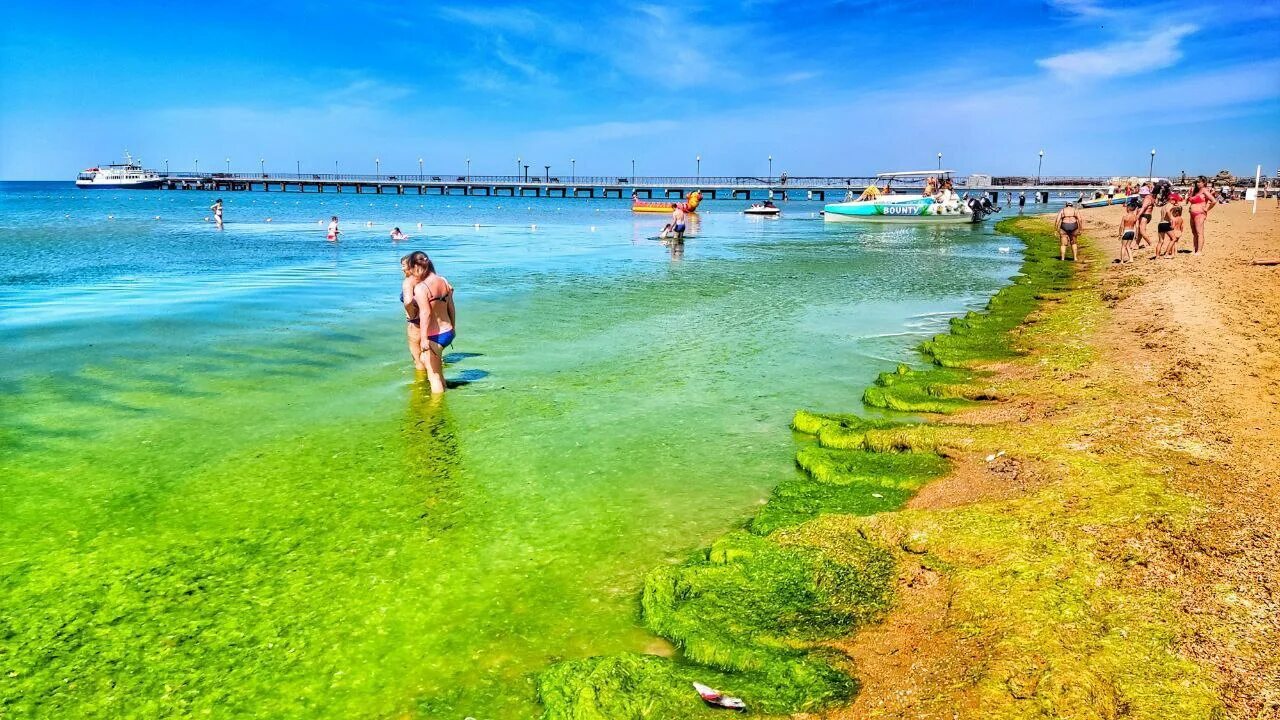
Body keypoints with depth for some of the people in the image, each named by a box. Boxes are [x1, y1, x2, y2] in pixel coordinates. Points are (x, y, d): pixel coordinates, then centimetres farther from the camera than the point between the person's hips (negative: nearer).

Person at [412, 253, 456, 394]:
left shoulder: (420, 288, -19)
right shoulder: (444, 281, 2)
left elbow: (426, 313, -27)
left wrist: (424, 339, -28)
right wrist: (453, 327, 22)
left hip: (434, 336, -8)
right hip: (448, 332, 8)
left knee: (434, 375, 4)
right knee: (424, 359, 29)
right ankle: (443, 388, 37)